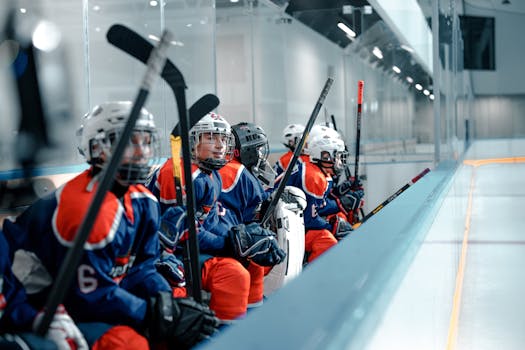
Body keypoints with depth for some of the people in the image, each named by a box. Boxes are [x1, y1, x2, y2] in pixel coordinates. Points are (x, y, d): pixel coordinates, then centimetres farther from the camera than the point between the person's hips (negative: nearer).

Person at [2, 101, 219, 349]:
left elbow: (140, 268, 4)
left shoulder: (143, 202, 2)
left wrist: (171, 305, -15)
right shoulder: (83, 207, -25)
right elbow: (91, 296, -24)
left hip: (106, 292, 9)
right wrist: (164, 318, -24)